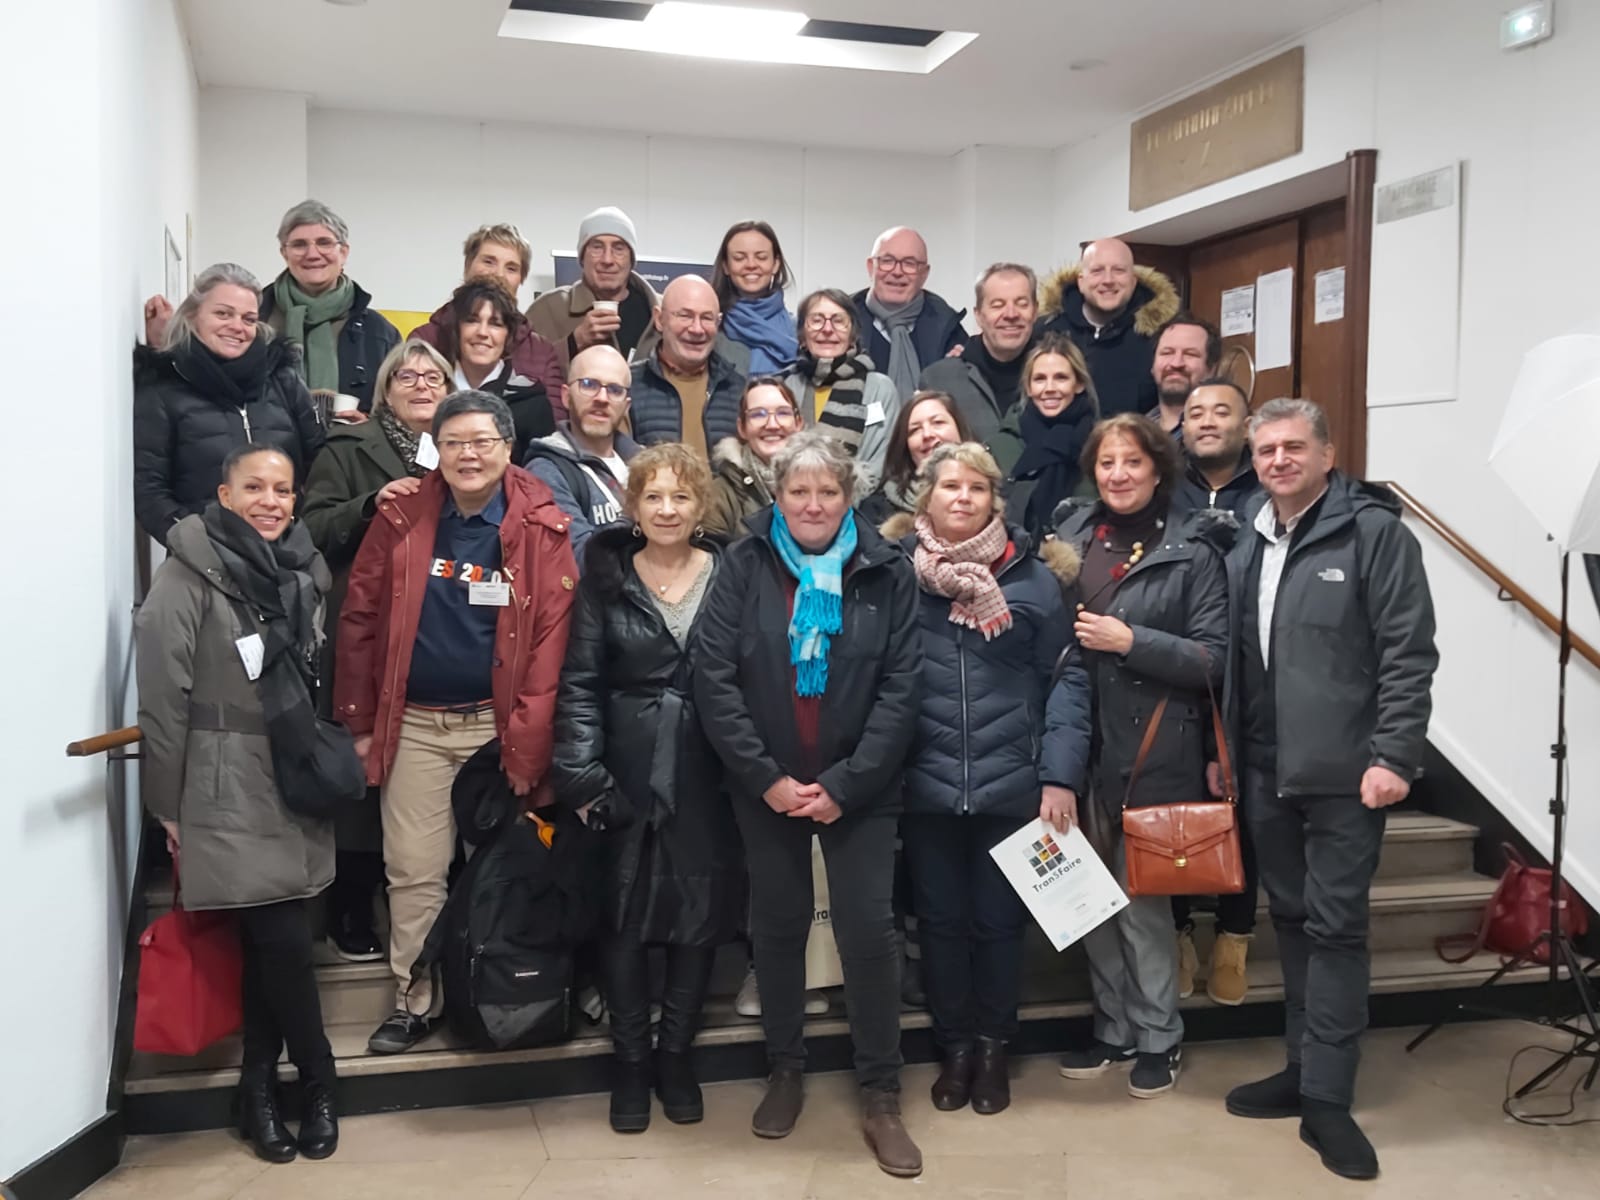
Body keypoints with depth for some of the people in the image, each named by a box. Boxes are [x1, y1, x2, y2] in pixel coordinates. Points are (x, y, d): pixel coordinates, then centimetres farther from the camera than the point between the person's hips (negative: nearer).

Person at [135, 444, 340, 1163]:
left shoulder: (302, 570, 8)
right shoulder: (190, 573, -10)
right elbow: (163, 697, -9)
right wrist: (169, 805, -7)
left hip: (296, 782, 5)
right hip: (229, 789, -5)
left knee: (266, 942, 8)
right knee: (283, 940, -6)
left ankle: (260, 1087, 22)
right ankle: (316, 1079, 13)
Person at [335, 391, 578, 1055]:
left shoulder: (541, 527, -6)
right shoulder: (402, 517, 0)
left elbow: (551, 639, -9)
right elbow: (360, 619, 4)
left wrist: (527, 745, -13)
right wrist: (358, 721, 2)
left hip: (499, 722, -1)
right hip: (414, 724, 1)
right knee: (414, 870, 4)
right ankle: (414, 999, 21)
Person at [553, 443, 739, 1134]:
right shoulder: (607, 577, 1)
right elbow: (580, 681, -1)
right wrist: (581, 775, -9)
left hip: (707, 775, 1)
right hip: (627, 774, 0)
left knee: (701, 912, 8)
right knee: (625, 916, 8)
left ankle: (675, 1053, 29)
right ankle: (630, 1060, 27)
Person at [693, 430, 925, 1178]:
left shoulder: (887, 570, -3)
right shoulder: (745, 564, -3)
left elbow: (901, 687, -7)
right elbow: (713, 677, -8)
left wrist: (845, 783, -14)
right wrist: (766, 777, -13)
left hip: (859, 790, -1)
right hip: (765, 787, 1)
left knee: (869, 930, -2)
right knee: (777, 926, 12)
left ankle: (880, 1096, 14)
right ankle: (785, 1071, 31)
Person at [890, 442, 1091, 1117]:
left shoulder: (1033, 574, 0)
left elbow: (1066, 678, -2)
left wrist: (1061, 774, -9)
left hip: (1012, 782, 0)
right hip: (926, 784, 1)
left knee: (1000, 920, 12)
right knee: (941, 921, 12)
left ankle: (993, 1047, 31)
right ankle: (953, 1046, 31)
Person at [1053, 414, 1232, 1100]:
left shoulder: (1192, 550, -5)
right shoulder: (1070, 537, 7)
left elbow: (1214, 659, -8)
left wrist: (1131, 641, -17)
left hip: (1156, 751, -4)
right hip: (1081, 744, 4)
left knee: (1142, 899, 3)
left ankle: (1159, 1037, 22)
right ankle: (1114, 1029, 28)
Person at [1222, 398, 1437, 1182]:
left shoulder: (1374, 533, -7)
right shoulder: (1246, 548, 12)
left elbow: (1409, 655, -12)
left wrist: (1393, 756, -17)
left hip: (1343, 772, -6)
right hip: (1266, 770, 6)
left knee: (1335, 927, -1)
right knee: (1291, 919, 14)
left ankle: (1327, 1100, 7)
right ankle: (1304, 1069, 26)